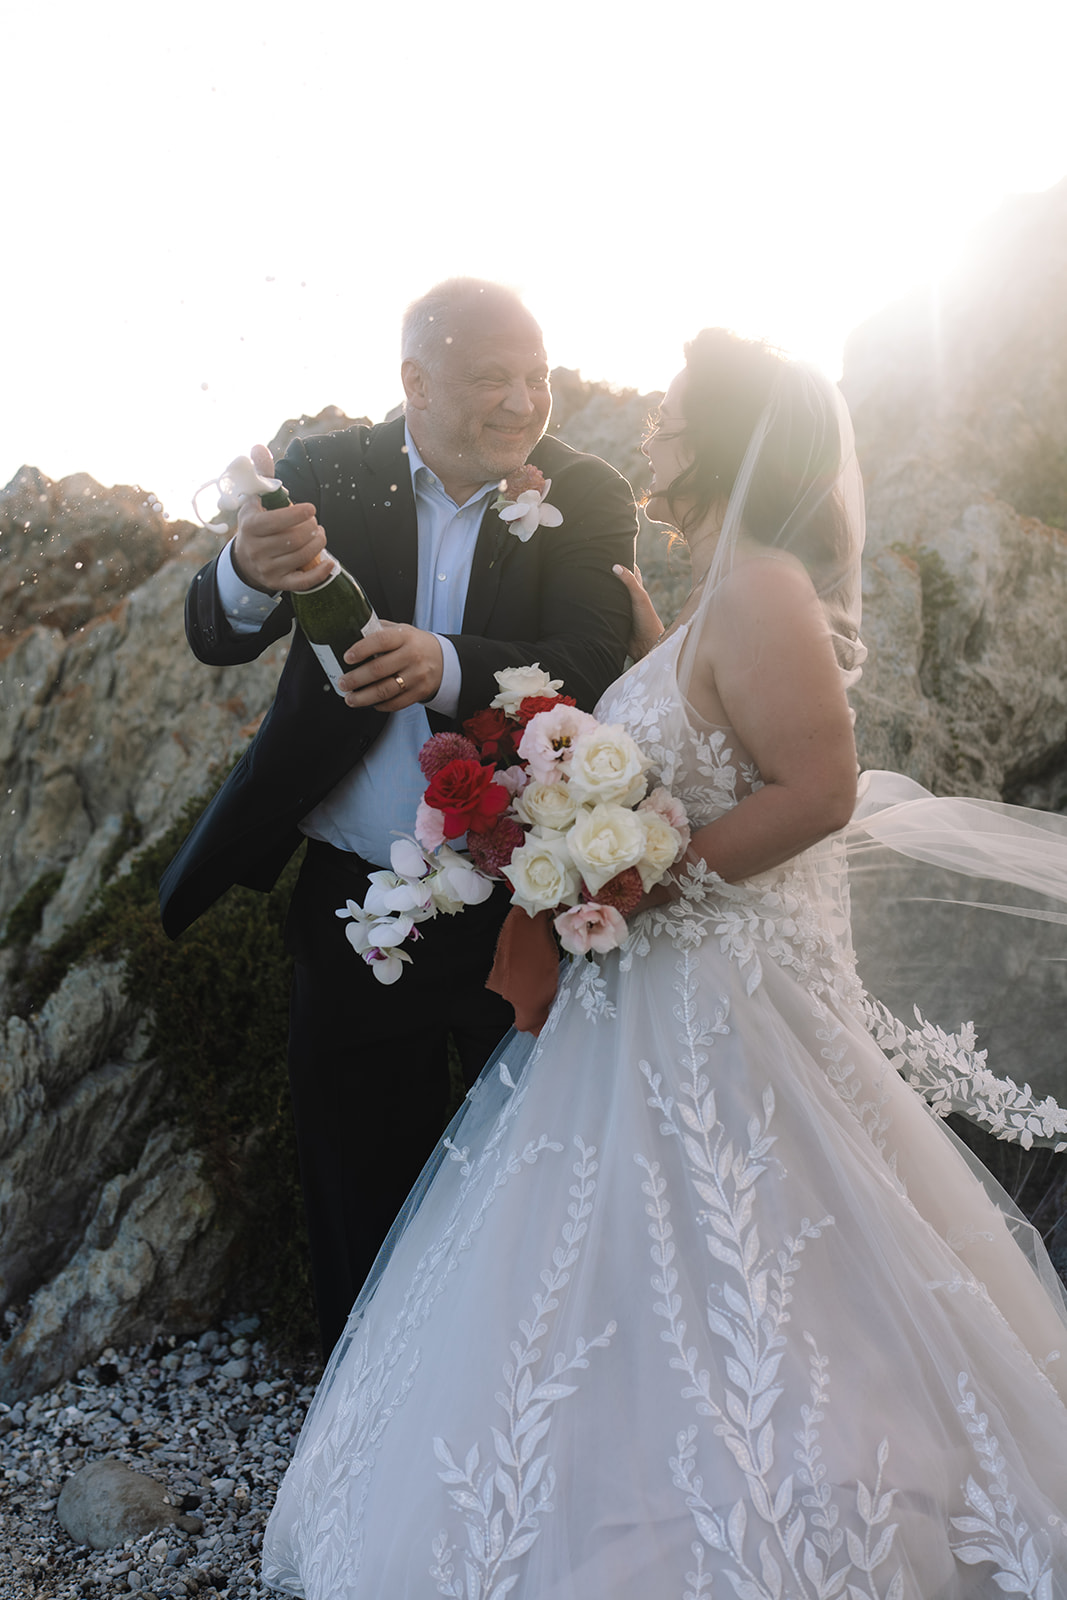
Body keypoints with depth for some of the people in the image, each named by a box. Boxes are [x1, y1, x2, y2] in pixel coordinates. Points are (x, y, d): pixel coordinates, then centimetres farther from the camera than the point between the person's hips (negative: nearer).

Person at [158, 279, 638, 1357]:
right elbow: (214, 640, -11)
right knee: (361, 1191, 15)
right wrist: (250, 577, -36)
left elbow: (591, 667, -18)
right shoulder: (326, 476, -3)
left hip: (520, 903, 0)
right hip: (353, 902, 1)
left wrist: (449, 668, -39)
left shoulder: (587, 499, -4)